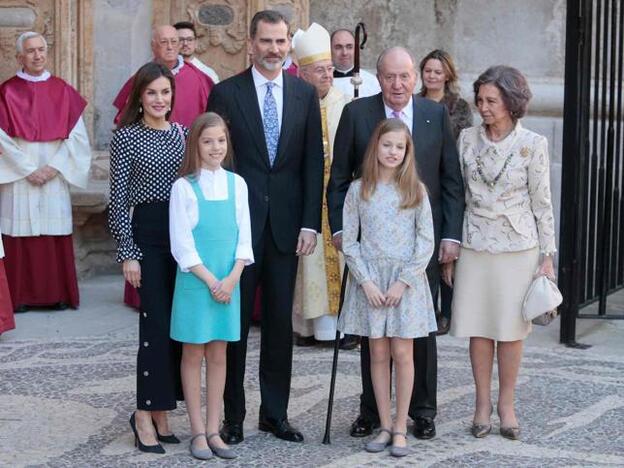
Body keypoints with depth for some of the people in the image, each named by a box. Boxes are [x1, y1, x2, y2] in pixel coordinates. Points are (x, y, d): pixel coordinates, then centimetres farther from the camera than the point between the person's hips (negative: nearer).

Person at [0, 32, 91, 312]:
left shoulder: (63, 91, 8)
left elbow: (76, 134, 2)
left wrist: (54, 167, -8)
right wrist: (28, 170, -11)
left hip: (55, 176, 2)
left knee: (56, 235, 1)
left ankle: (58, 294, 8)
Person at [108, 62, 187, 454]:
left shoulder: (183, 133, 11)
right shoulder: (127, 136, -3)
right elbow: (119, 198, -4)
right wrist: (127, 253, -9)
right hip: (148, 233, -5)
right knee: (157, 324, -6)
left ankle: (162, 411, 17)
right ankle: (146, 415, 4)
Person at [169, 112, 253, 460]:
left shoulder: (237, 183, 5)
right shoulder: (184, 187, -6)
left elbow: (244, 236, 4)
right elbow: (181, 243, -9)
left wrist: (232, 277, -8)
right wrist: (210, 280, -13)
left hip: (229, 282, 3)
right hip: (195, 282, -3)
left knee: (218, 354, 8)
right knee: (193, 354, 4)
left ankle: (213, 429, 15)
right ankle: (198, 432, 10)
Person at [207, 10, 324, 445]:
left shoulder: (305, 93, 6)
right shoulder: (226, 92, -1)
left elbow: (313, 162, 5)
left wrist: (310, 223, -2)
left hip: (286, 224, 2)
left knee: (281, 322, 8)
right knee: (235, 320, 4)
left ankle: (276, 413, 18)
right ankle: (233, 415, 14)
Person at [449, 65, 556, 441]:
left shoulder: (533, 144, -5)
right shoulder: (468, 139, 2)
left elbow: (542, 203, -1)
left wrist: (547, 255, -2)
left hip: (518, 247, -2)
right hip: (475, 245, 2)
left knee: (511, 328, 4)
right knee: (479, 328, 5)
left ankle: (506, 404, 17)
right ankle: (482, 403, 17)